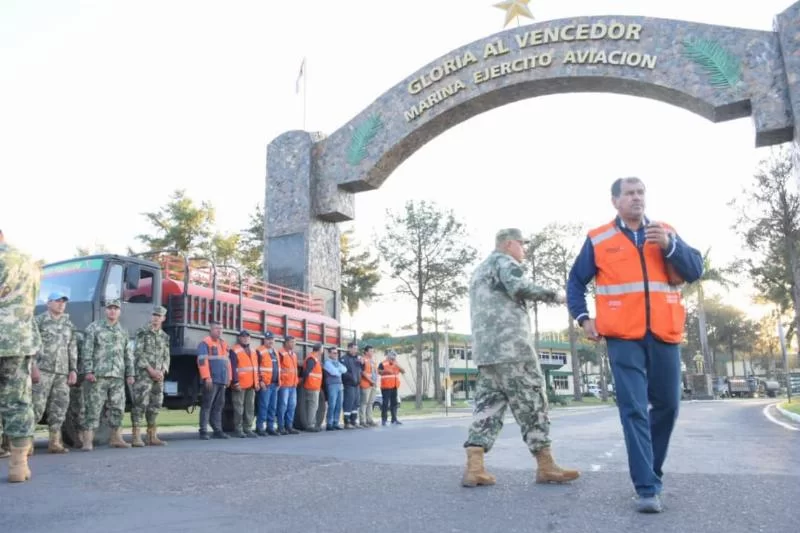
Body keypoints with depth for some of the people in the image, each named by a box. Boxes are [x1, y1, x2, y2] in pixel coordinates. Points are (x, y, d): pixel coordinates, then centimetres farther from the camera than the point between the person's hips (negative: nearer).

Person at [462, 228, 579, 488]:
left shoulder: (478, 271, 28)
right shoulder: (503, 261, -1)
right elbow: (520, 287, -18)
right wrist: (552, 295, -8)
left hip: (485, 350, 9)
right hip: (511, 346, -9)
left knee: (487, 406, 4)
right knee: (532, 404, -1)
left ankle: (474, 468, -4)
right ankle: (545, 466, 4)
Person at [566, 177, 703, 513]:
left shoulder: (666, 233, 12)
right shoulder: (598, 240, 6)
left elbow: (695, 271, 2)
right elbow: (575, 282, 12)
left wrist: (669, 245, -13)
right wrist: (583, 318, 0)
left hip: (664, 335, 3)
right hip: (623, 337, -3)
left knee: (668, 406, 10)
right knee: (634, 410, -7)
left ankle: (649, 470, 32)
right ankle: (647, 488, -5)